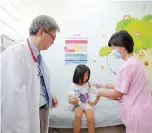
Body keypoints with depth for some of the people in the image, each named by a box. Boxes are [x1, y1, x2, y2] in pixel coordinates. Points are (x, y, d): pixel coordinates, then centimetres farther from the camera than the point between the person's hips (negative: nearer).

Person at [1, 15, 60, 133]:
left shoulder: (38, 56, 5)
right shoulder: (15, 53, -22)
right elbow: (13, 96, -28)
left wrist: (49, 97, 5)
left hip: (43, 109, 9)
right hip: (29, 113, -8)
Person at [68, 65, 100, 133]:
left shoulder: (88, 84, -9)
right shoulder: (73, 86, -10)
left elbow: (98, 93, -3)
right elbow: (70, 100, -8)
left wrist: (94, 103, -5)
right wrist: (72, 100, -28)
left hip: (87, 104, 1)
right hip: (77, 105, -1)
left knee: (90, 118, -27)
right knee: (78, 115, -33)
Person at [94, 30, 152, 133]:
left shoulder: (127, 66, -23)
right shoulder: (135, 62, 6)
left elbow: (117, 94, -13)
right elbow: (123, 86, 14)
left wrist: (98, 93, 1)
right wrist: (104, 85, 16)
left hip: (138, 115, -8)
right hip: (141, 111, 9)